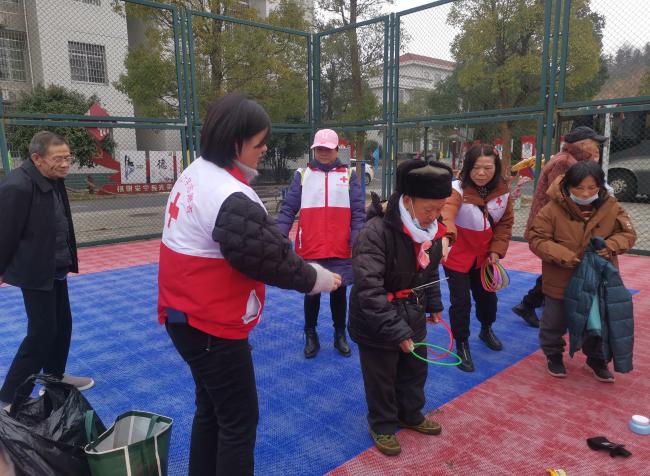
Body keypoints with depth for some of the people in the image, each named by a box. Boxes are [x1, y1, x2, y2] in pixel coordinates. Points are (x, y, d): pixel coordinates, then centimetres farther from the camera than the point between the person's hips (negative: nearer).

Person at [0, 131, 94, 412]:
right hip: (35, 272, -9)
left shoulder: (55, 180, 5)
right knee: (42, 333, -4)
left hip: (56, 269, 9)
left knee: (62, 326, 17)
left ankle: (55, 378, 37)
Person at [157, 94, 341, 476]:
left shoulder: (194, 174, 6)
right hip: (213, 328, -10)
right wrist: (321, 279, -4)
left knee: (211, 409, 24)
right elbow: (272, 260, -21)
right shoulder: (232, 199, -26)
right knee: (239, 420, 6)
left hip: (185, 317, 10)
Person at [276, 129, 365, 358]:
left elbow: (358, 213, 0)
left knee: (339, 293, 14)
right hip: (310, 250, 0)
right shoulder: (302, 174, 4)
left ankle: (340, 335, 33)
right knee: (311, 294, 12)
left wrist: (356, 242, -11)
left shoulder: (349, 175, 4)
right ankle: (310, 335, 31)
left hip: (341, 251, 0)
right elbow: (288, 209, 0)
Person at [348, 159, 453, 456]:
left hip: (412, 317, 7)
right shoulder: (376, 232, -30)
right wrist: (396, 330, -31)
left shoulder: (431, 230, -5)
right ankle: (382, 426, 38)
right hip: (377, 323, -7)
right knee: (381, 379, 13)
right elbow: (369, 290, -32)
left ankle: (410, 415, 48)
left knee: (416, 371, 23)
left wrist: (434, 305, 17)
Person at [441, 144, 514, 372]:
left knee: (487, 296, 21)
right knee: (461, 301, -1)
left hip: (484, 256, 5)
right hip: (457, 257, -5)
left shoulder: (503, 191, -8)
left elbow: (505, 223, 3)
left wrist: (497, 250, -7)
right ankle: (462, 345, 22)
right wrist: (446, 235, -65)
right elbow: (446, 212, -46)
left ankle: (486, 330, 51)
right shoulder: (457, 189, -26)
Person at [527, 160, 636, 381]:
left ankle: (596, 359, 43)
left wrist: (611, 246, -20)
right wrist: (561, 255, -28)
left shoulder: (611, 207, -8)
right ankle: (553, 355, 40)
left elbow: (628, 234, 1)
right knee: (555, 322, 15)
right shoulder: (553, 209, -19)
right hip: (561, 281, -2)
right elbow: (536, 239, -16)